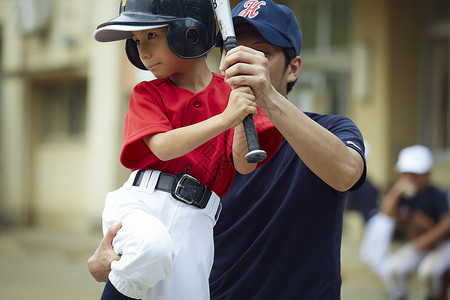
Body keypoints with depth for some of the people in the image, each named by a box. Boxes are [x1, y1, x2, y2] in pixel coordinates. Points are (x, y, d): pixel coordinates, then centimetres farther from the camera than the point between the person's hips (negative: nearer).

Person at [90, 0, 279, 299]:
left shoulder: (230, 94, 10)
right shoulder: (147, 94, 9)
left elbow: (245, 165, -1)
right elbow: (162, 147, -11)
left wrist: (243, 117, -20)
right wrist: (224, 118, -23)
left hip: (195, 221, 1)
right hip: (142, 202, -1)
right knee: (153, 245, -35)